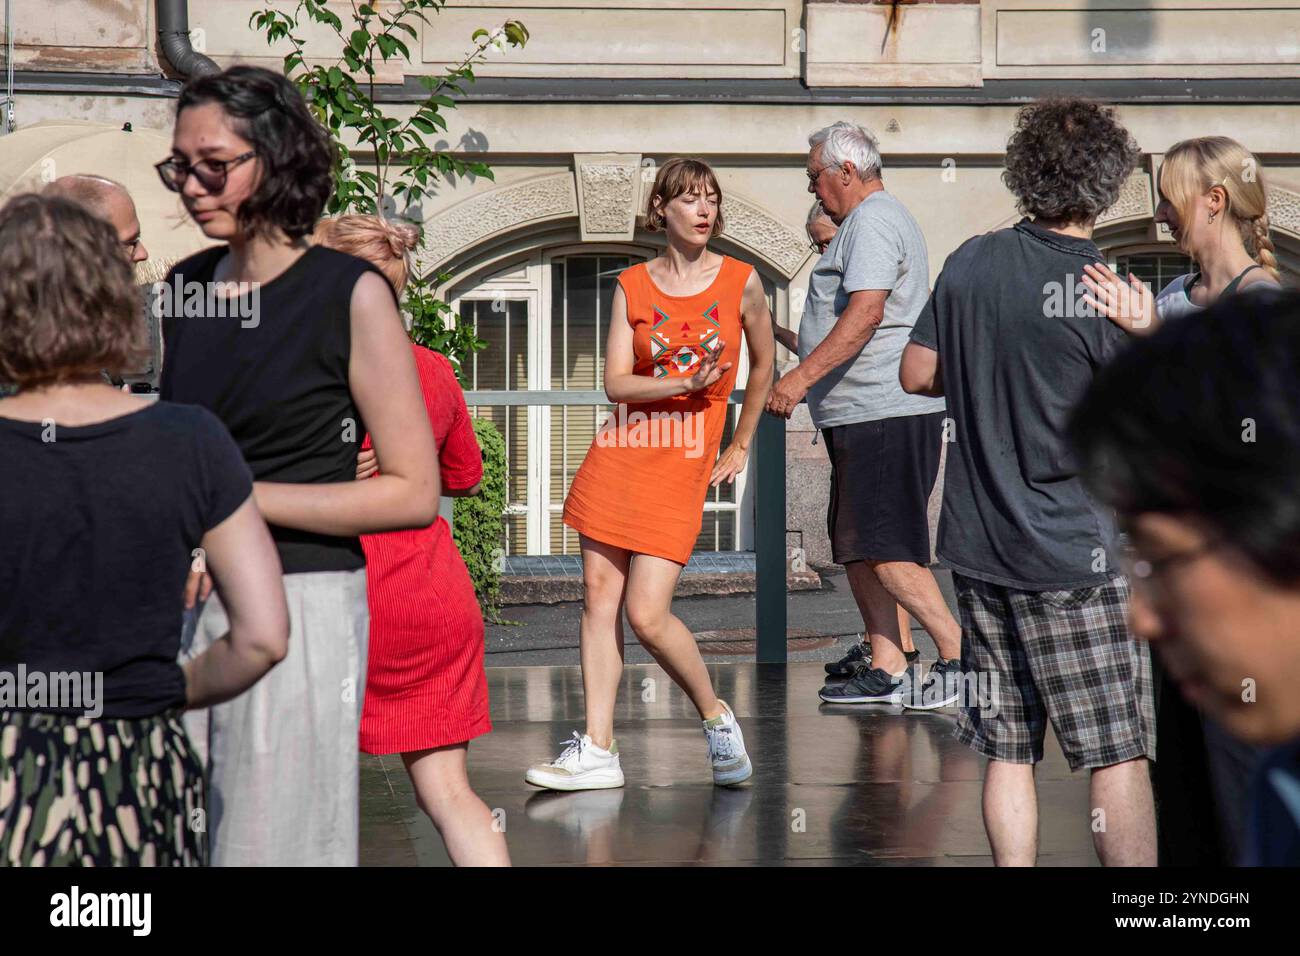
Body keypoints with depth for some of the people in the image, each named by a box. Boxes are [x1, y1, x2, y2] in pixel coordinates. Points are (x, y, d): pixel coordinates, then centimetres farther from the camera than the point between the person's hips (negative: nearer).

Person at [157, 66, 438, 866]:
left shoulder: (351, 294, -6)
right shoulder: (184, 287, 10)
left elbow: (414, 491, -8)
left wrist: (240, 497, -12)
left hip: (300, 603, -5)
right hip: (186, 601, 5)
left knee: (274, 840, -1)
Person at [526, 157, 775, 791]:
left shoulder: (741, 281, 2)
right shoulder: (632, 286, 5)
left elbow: (762, 365, 17)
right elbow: (615, 382, -3)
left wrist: (741, 446, 18)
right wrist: (684, 383, -17)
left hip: (683, 465, -3)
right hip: (621, 451, 3)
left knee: (647, 614, -11)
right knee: (599, 596, -1)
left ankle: (715, 717, 13)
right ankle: (598, 751, 4)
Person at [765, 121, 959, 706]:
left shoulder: (872, 222, -11)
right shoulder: (882, 219, 23)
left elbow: (865, 312, -24)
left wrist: (802, 376, -26)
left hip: (881, 412, -11)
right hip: (869, 414, 11)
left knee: (886, 551, -12)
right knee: (858, 548, 11)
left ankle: (959, 653, -10)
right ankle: (885, 669, 12)